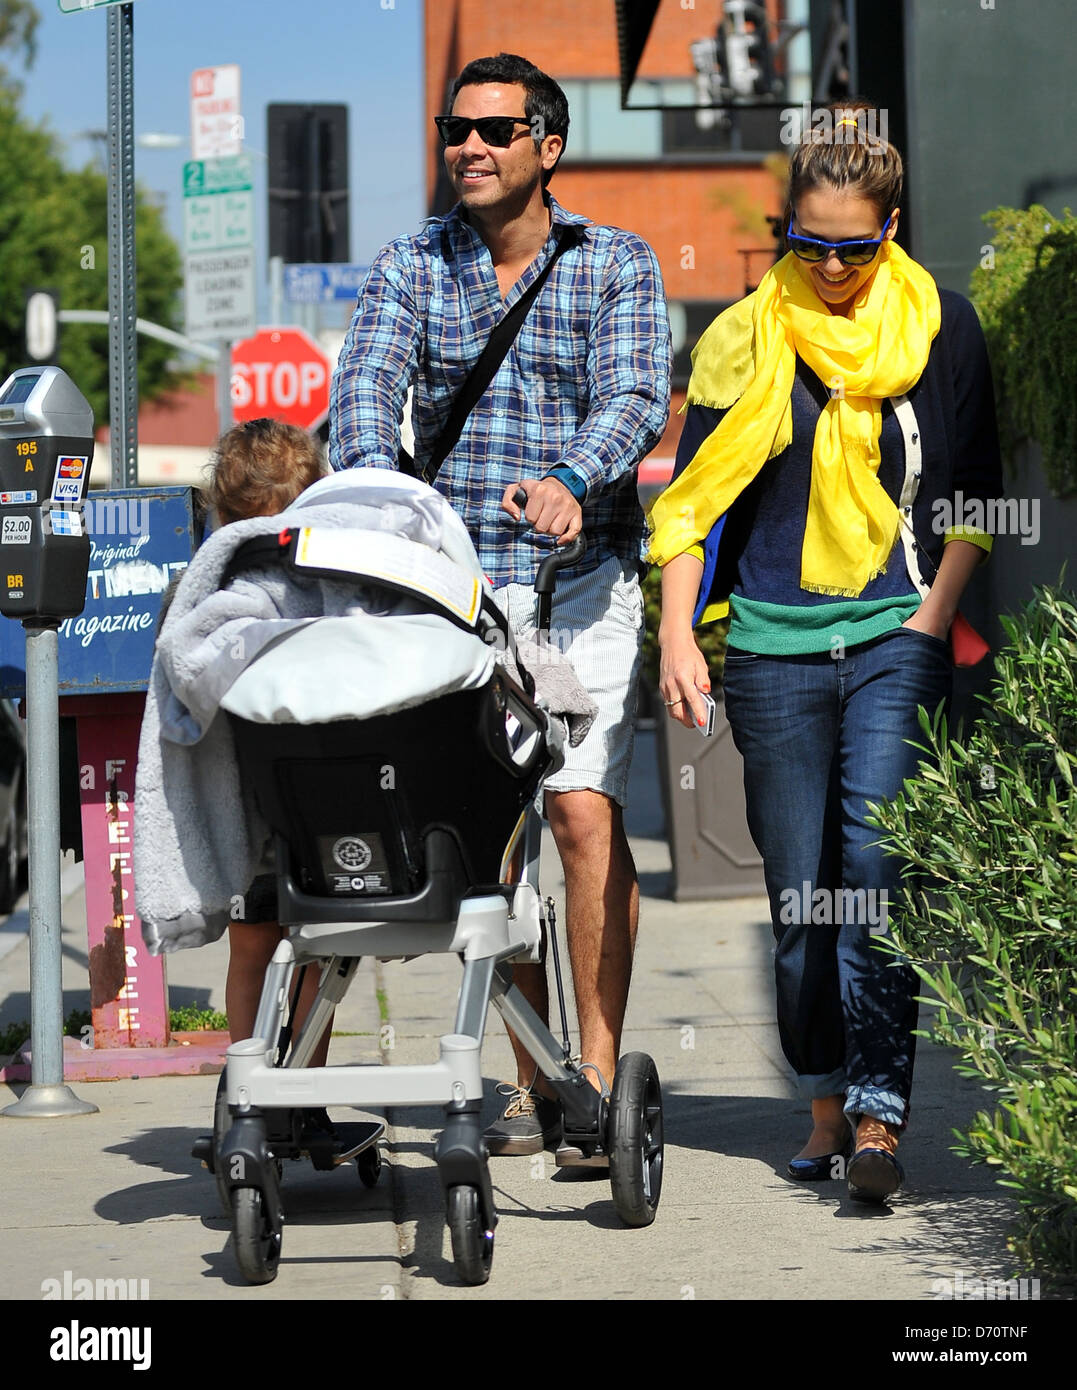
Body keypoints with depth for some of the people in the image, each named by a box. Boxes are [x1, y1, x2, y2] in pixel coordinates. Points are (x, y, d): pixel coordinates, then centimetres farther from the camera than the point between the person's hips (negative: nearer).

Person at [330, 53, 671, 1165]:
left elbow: (634, 396, -12)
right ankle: (533, 1077, 13)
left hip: (580, 583, -2)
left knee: (582, 811, -15)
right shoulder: (411, 267, 8)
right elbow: (366, 382, -8)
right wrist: (373, 488, -29)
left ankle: (599, 1072, -9)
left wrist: (570, 477, -33)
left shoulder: (617, 265, 3)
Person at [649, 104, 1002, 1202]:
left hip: (896, 637, -1)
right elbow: (692, 497, 6)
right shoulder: (743, 340, 6)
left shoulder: (940, 327, 7)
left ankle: (877, 1111, -19)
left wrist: (934, 615, 0)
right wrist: (677, 634, -5)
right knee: (799, 891, 3)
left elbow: (973, 492, 11)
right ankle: (826, 1107, 13)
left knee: (875, 864, -16)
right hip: (774, 645, 1)